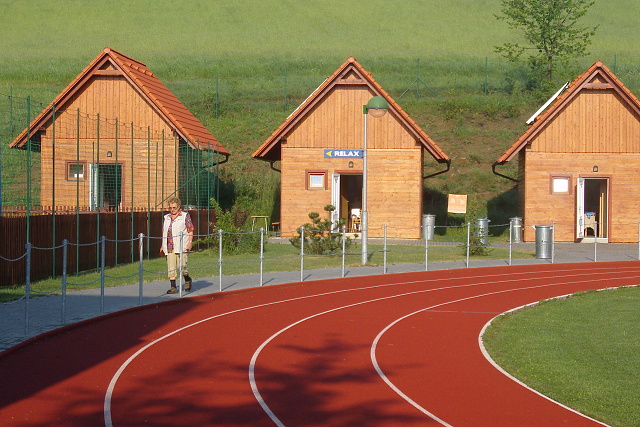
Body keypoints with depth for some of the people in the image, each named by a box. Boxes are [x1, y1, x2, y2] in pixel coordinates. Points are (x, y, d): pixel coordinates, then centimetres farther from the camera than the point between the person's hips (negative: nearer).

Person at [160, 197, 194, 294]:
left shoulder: (185, 216, 4)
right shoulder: (166, 218, 17)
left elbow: (190, 231, 2)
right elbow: (164, 232, 22)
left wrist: (190, 242, -9)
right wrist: (163, 246, 18)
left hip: (181, 247, -4)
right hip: (169, 247, 4)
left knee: (182, 266, -9)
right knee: (171, 267, 0)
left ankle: (187, 279, 20)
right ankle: (173, 287, 4)